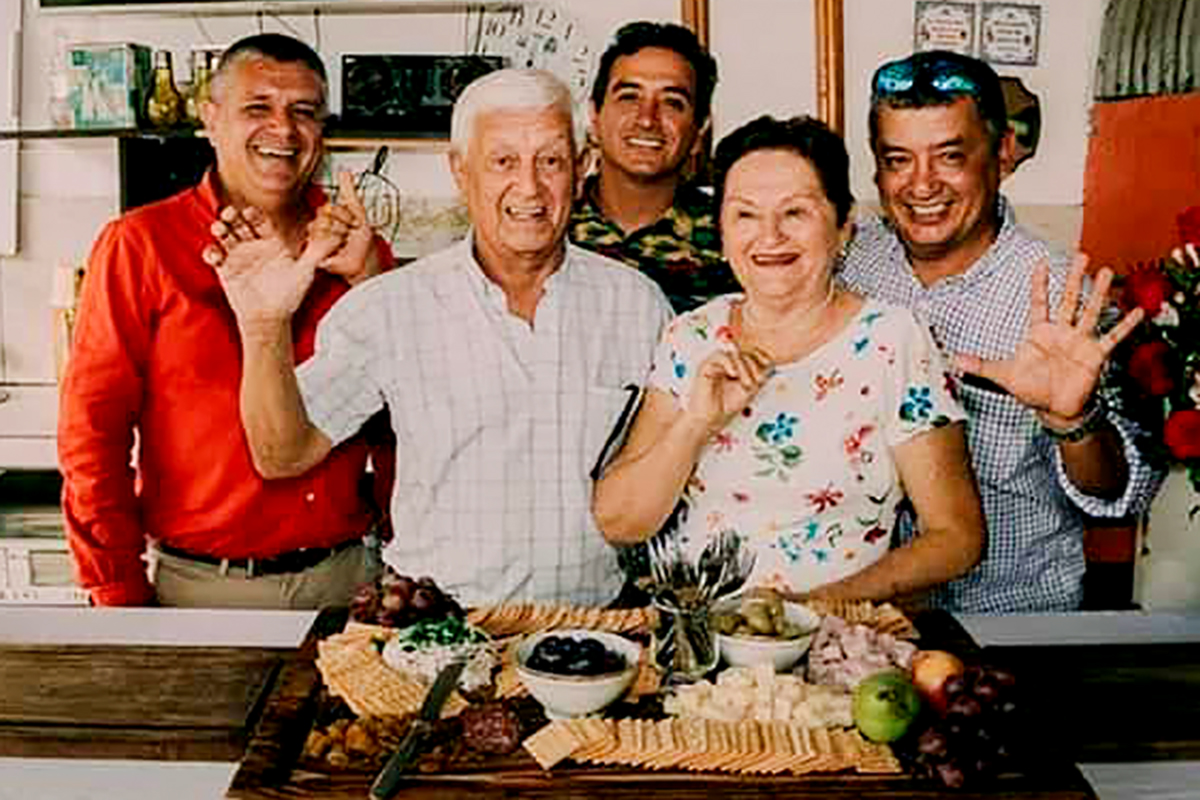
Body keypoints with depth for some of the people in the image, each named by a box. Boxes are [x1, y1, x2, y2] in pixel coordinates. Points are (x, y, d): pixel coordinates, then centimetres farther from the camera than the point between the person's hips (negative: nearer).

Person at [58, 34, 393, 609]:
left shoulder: (353, 249, 6)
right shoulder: (140, 244, -2)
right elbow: (91, 428, -4)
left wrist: (367, 279, -10)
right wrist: (122, 600, -8)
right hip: (200, 588, -2)